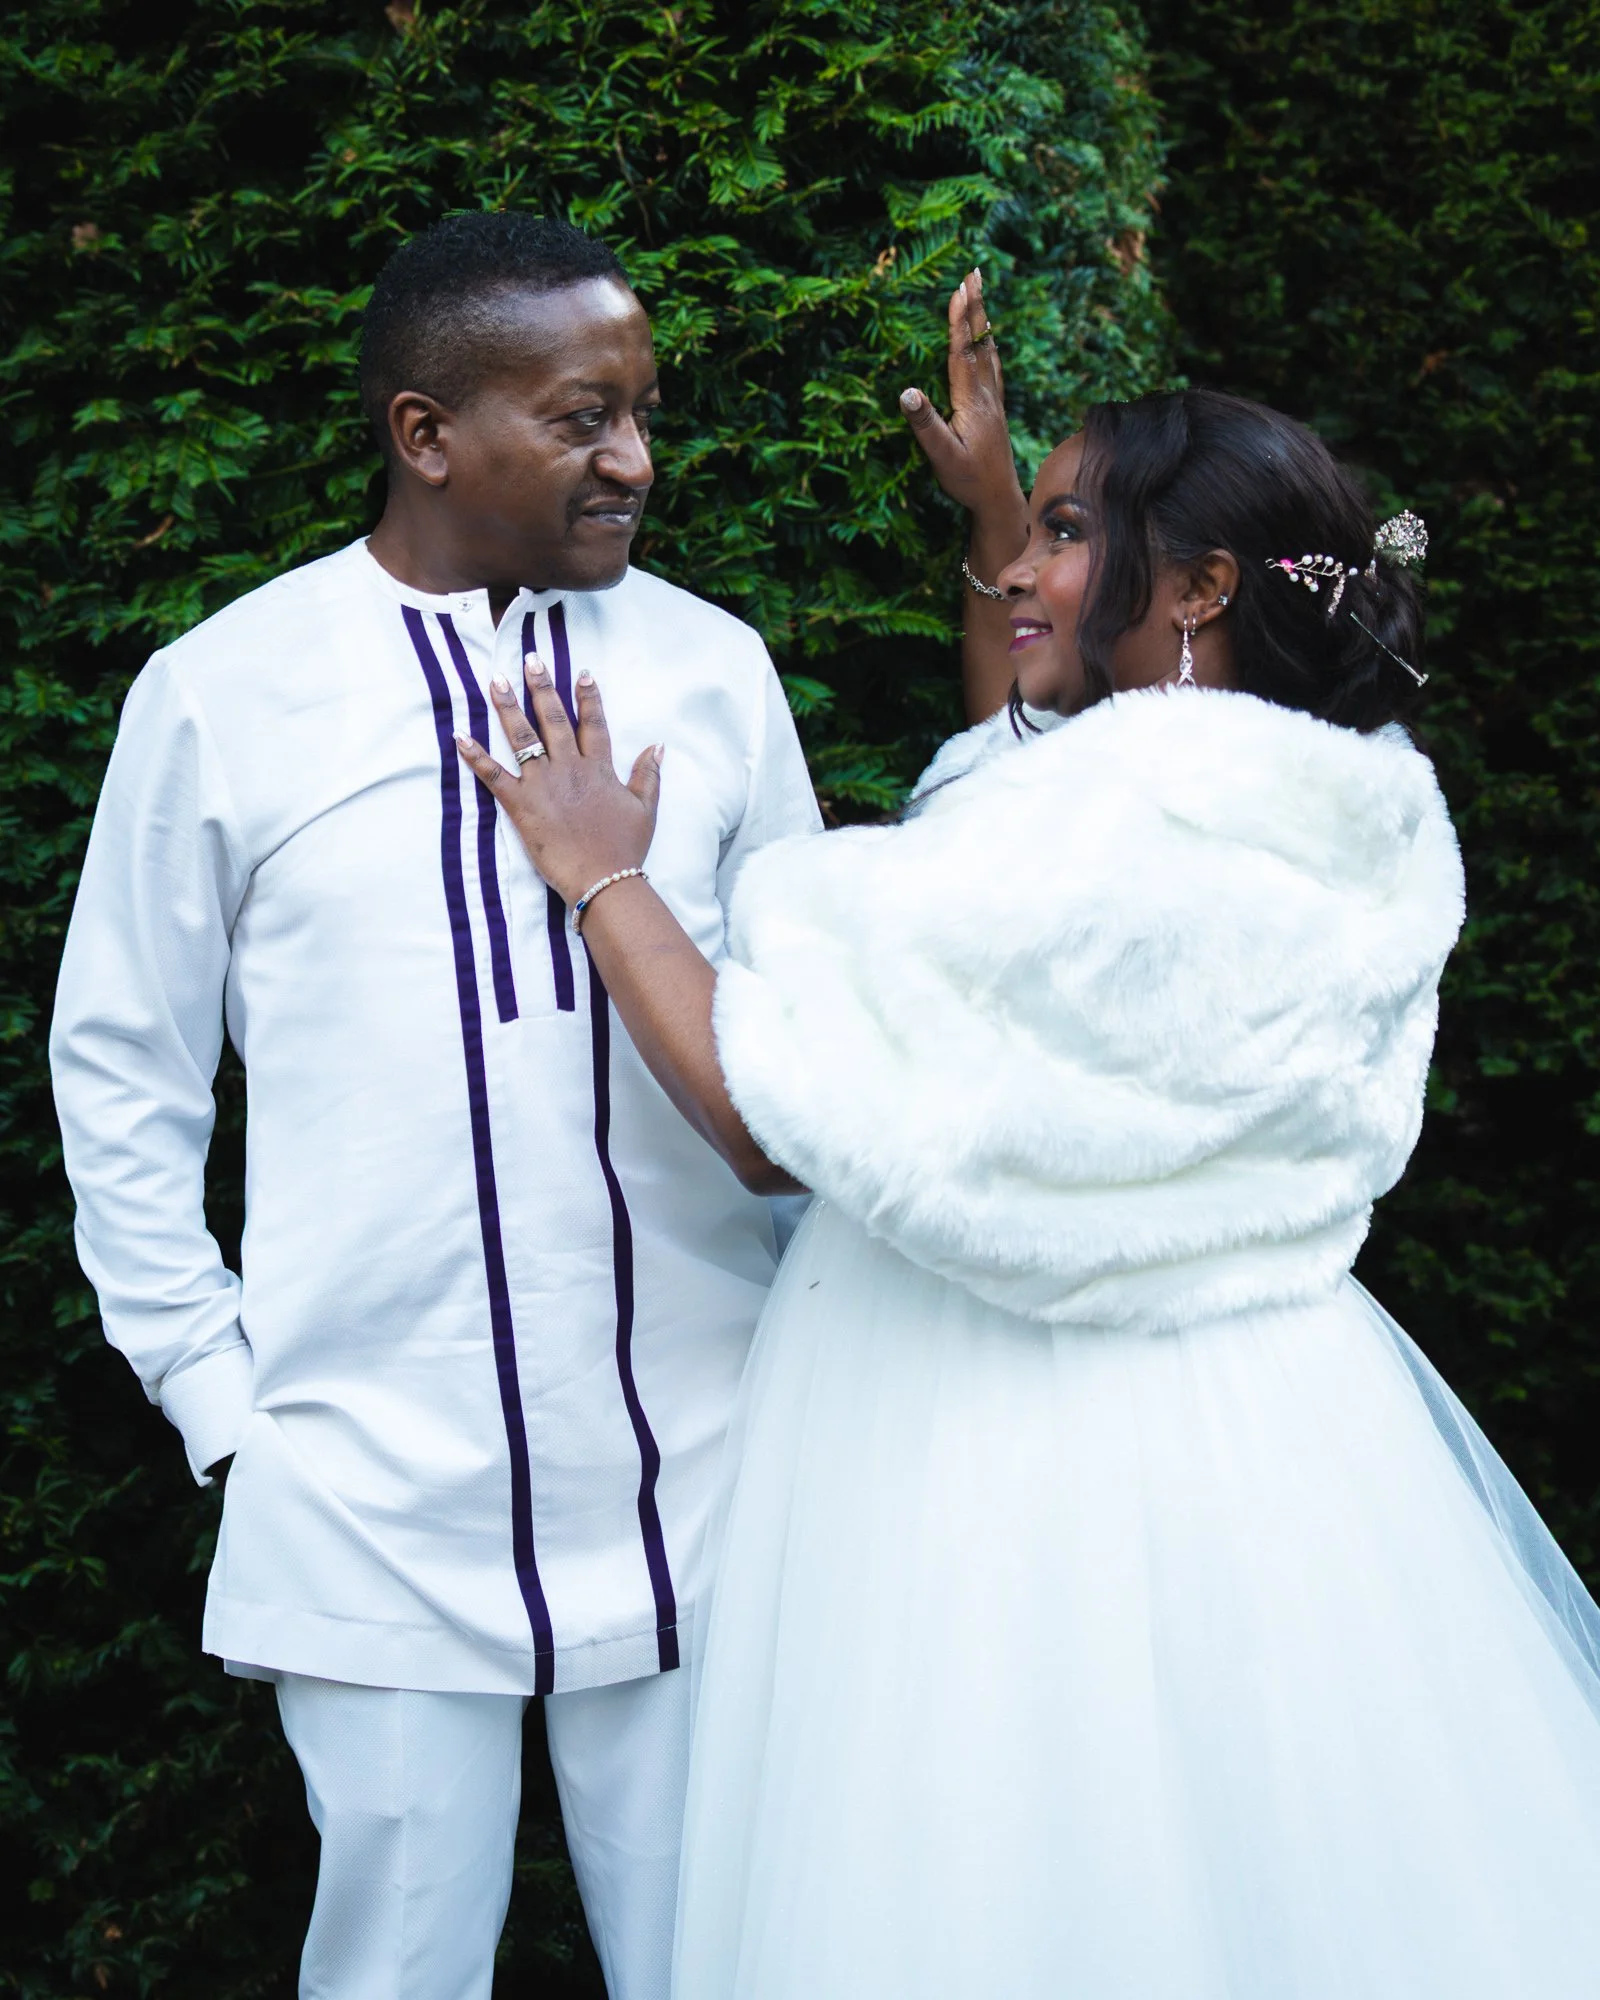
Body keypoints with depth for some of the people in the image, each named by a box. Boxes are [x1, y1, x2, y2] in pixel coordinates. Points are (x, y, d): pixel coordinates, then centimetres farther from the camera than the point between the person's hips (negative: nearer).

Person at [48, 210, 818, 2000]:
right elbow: (121, 1065, 6)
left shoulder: (713, 672, 1)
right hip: (374, 1494, -1)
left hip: (689, 1466, 2)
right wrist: (210, 1381, 3)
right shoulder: (219, 696, -3)